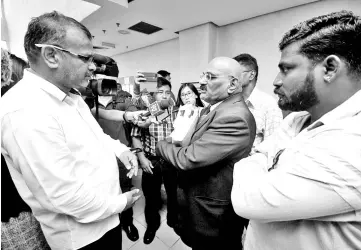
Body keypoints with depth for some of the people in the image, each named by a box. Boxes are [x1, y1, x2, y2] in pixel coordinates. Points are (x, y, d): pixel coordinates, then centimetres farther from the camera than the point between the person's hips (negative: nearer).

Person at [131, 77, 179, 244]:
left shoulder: (175, 112, -5)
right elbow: (136, 137, -1)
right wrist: (142, 158, -7)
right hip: (151, 161, 0)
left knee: (174, 193, 18)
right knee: (151, 196, 18)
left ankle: (173, 220, 47)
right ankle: (152, 225, 45)